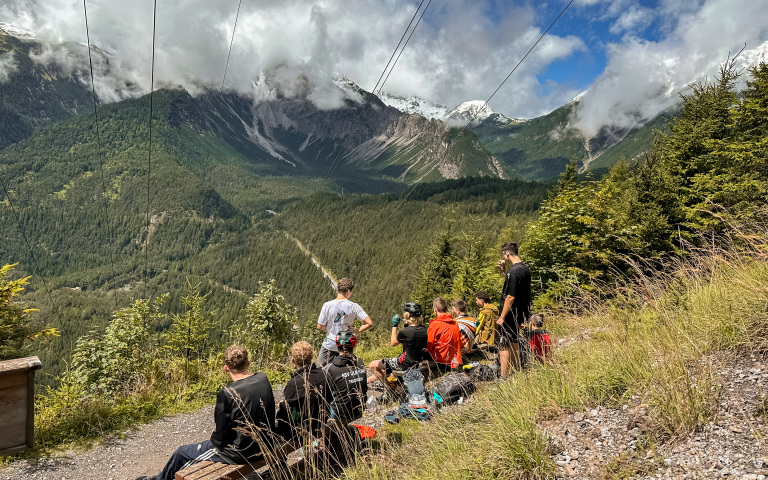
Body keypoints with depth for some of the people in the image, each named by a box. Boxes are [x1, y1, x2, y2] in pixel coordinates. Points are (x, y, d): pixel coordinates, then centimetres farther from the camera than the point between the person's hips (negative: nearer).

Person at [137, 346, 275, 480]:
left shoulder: (227, 394, -26)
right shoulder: (263, 379, -8)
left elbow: (220, 436, -17)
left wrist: (213, 439, 6)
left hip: (239, 454, -7)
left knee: (181, 453, 15)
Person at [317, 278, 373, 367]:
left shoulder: (327, 305, -13)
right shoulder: (353, 306, -12)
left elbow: (320, 327, -8)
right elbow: (369, 323, -15)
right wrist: (356, 332, -4)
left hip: (330, 345, -1)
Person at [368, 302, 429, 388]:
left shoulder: (405, 332, -23)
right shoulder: (424, 329, -3)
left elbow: (393, 343, -4)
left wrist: (394, 326, 2)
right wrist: (406, 326, 8)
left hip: (405, 364, -8)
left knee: (372, 365, 3)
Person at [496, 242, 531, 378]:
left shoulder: (514, 271, -22)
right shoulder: (525, 269, 7)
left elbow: (510, 296, -24)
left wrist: (502, 317, -18)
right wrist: (503, 272, 10)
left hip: (509, 316, -9)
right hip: (520, 314, 9)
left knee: (504, 347, -2)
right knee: (514, 343, 20)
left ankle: (503, 378, 1)